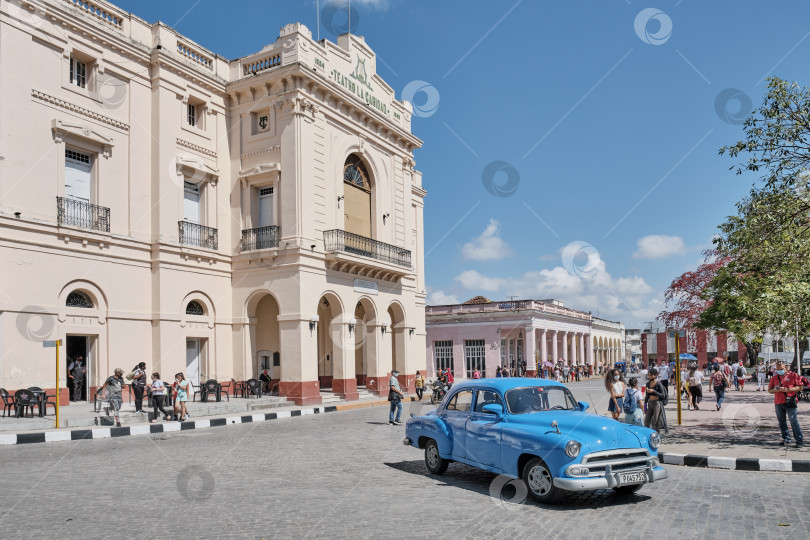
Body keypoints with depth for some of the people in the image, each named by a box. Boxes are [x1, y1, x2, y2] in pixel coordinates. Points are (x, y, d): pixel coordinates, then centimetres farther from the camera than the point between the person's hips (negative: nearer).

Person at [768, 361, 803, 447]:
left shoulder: (793, 375, 2)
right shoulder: (774, 378, 14)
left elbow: (800, 387, -2)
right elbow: (769, 390, 16)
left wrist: (788, 389, -15)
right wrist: (775, 390, -7)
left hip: (790, 402, -5)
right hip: (778, 403, 5)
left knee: (794, 422, -7)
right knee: (782, 422, 8)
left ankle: (799, 441, -2)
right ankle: (786, 439, 18)